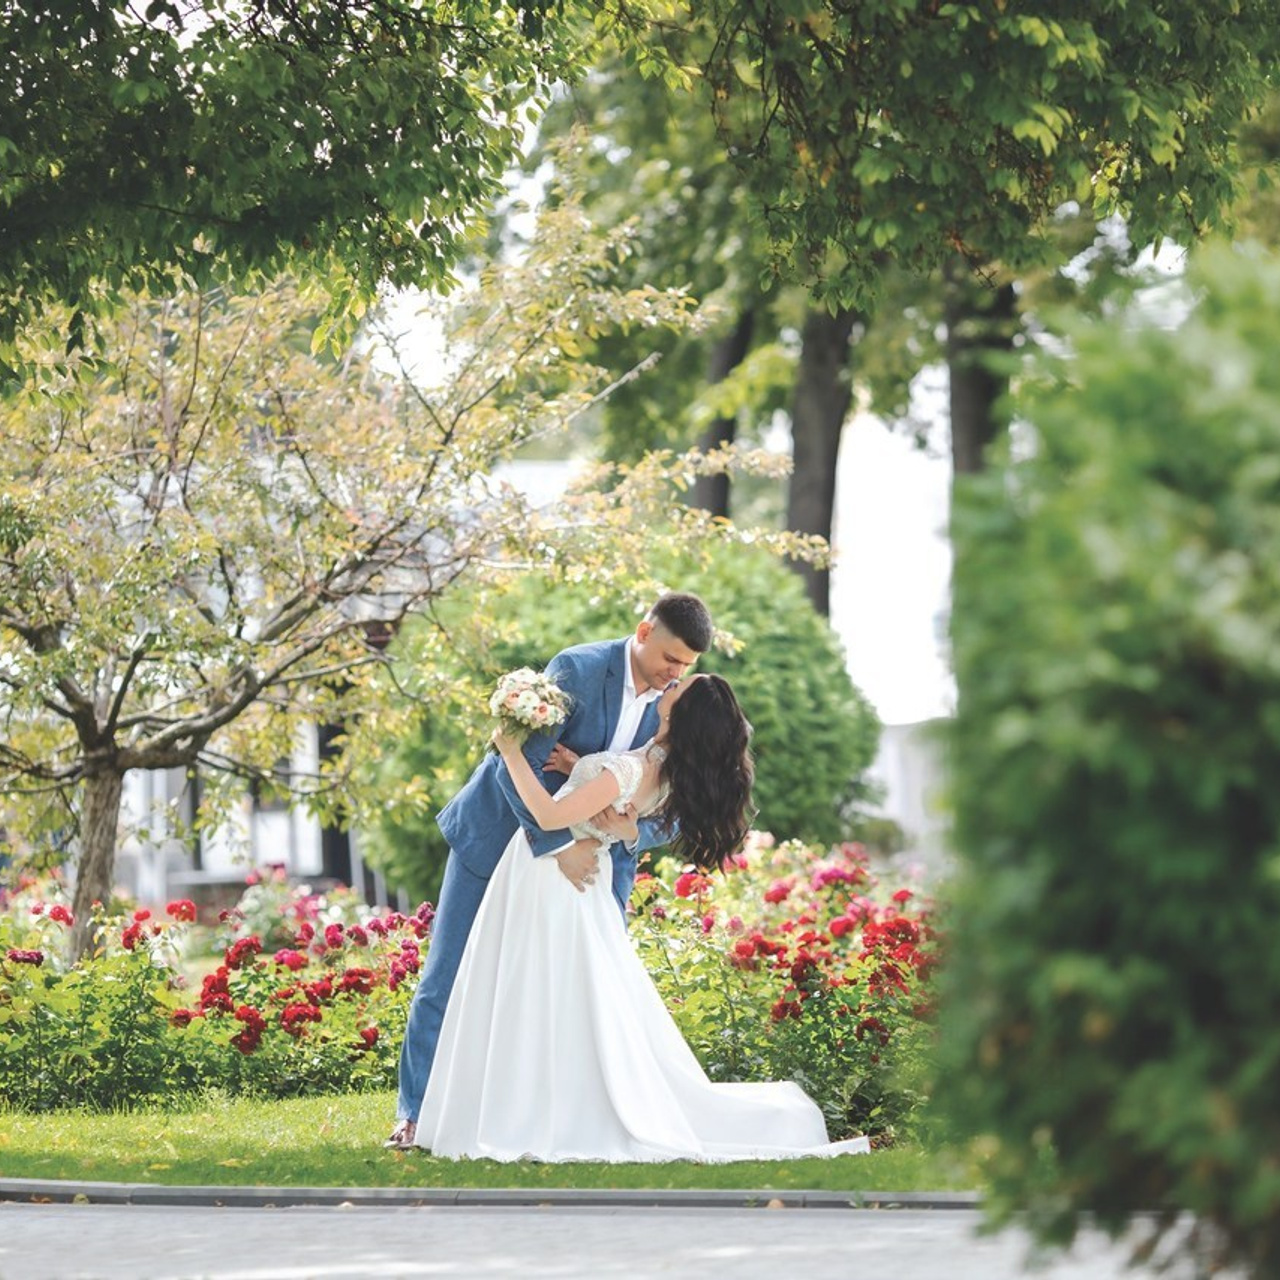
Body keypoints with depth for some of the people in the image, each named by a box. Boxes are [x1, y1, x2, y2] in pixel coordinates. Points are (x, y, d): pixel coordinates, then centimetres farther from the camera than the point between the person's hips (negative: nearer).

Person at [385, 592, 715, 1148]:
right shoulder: (578, 671, -23)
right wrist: (559, 845, -35)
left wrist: (633, 830, -28)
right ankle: (415, 1113, 8)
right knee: (448, 976, 0)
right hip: (499, 830, -4)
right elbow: (518, 763, -29)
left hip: (585, 849, 4)